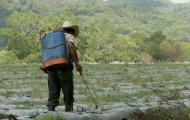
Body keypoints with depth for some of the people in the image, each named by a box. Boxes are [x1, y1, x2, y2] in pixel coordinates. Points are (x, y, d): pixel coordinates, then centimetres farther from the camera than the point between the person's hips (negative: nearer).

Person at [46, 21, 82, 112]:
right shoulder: (69, 36, 7)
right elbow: (71, 47, -13)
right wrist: (77, 63, -15)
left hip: (51, 67, 5)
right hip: (64, 66, -5)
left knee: (53, 93, 5)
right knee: (68, 93, 5)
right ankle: (69, 111, 7)